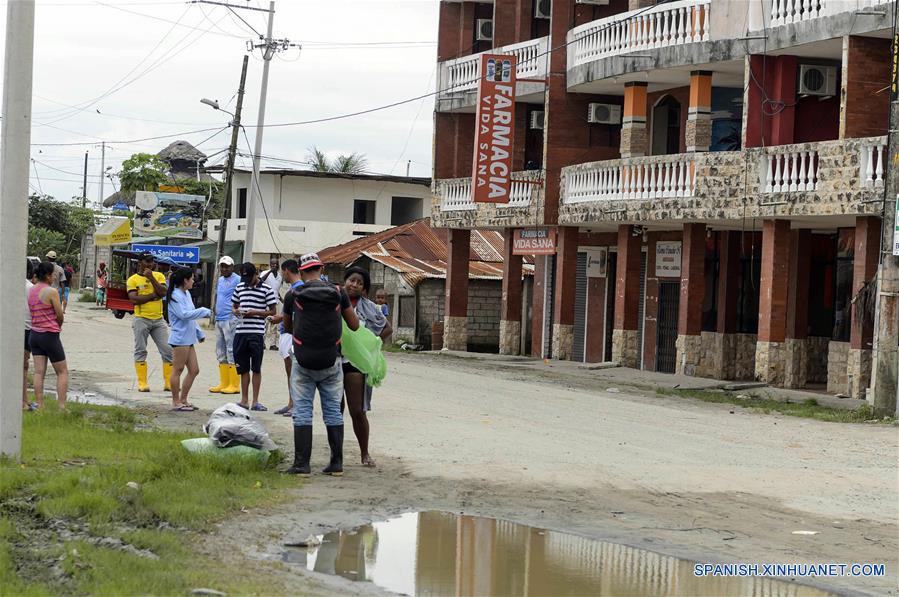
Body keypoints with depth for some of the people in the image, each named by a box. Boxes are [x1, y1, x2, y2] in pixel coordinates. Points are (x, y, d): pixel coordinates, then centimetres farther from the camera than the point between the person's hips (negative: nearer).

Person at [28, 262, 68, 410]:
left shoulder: (30, 291, 6)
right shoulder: (51, 292, -14)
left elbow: (31, 313, 8)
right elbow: (60, 316, -9)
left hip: (34, 335, 6)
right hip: (50, 335, -6)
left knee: (39, 372, 5)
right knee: (62, 372, 4)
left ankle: (40, 406, 1)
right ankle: (61, 406, -2)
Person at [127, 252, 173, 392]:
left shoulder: (158, 276, 9)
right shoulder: (133, 280, 0)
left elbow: (163, 293, -7)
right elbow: (134, 299, -13)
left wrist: (151, 278, -12)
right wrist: (153, 295, -9)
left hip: (158, 319, 3)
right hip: (141, 319, -3)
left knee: (168, 350, -2)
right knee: (140, 351, 0)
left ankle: (168, 382, 3)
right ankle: (142, 383, 4)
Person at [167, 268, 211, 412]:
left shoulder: (186, 294, 16)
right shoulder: (175, 296, -14)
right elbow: (184, 314, -23)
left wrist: (199, 332, 20)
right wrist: (204, 311, -15)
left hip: (188, 339, 10)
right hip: (180, 339, -10)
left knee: (194, 370, 10)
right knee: (178, 370, -2)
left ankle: (183, 400, 18)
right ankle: (176, 402, 3)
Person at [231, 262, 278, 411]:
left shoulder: (266, 289, -3)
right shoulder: (240, 287, 11)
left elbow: (272, 311, -1)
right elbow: (234, 305, 21)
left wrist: (255, 313, -14)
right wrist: (236, 311, -2)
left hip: (257, 333, -4)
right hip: (240, 332, 4)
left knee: (256, 369, 1)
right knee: (243, 368, 10)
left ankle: (255, 402, 7)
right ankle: (244, 400, 18)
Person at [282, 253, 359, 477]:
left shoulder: (294, 295, -2)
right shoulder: (338, 292, -1)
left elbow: (287, 326, 14)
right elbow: (354, 325, 6)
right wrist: (349, 307, 26)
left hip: (303, 362, -1)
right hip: (331, 362, 2)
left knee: (302, 411, 3)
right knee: (333, 411, 10)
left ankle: (301, 464, -2)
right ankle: (336, 463, 10)